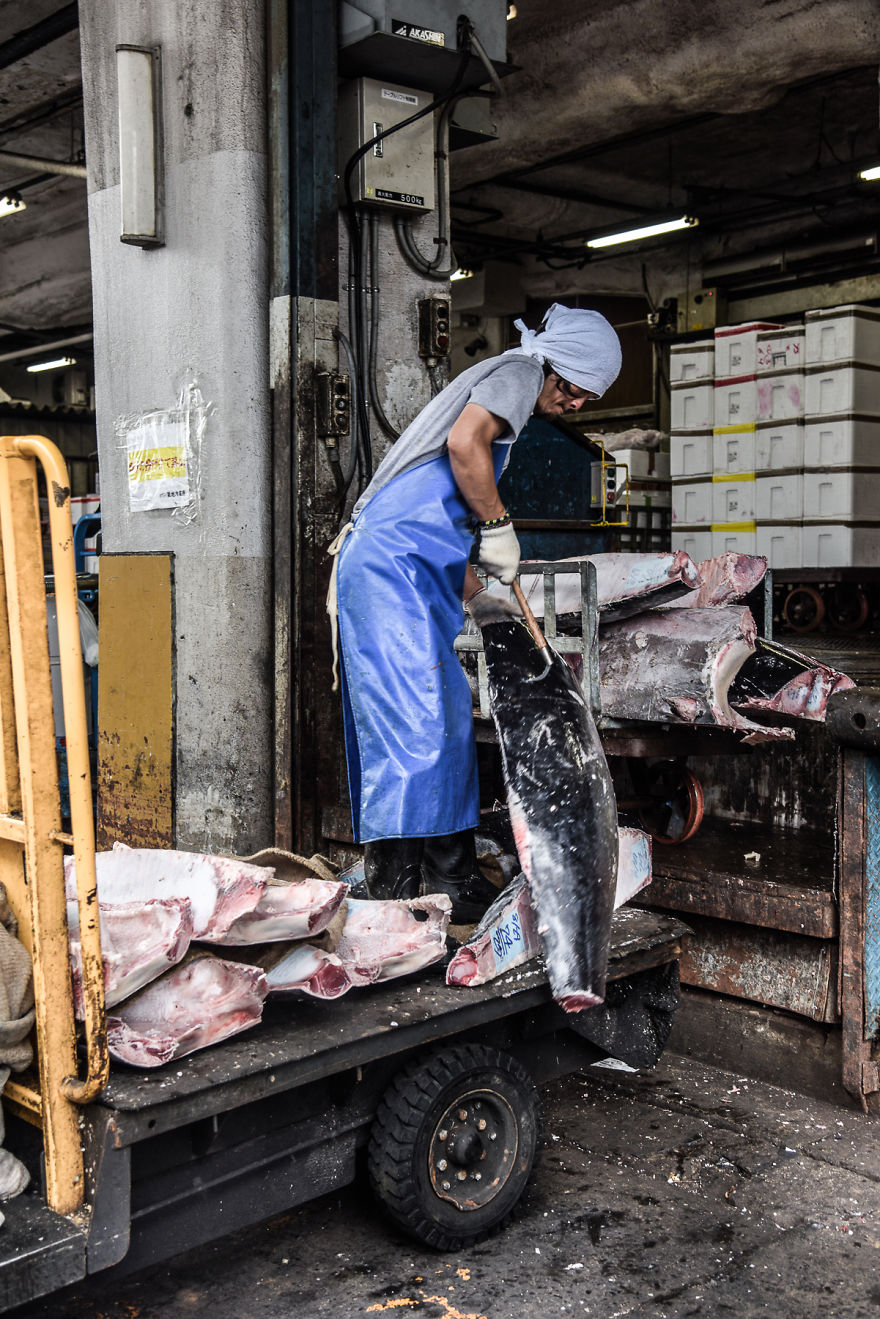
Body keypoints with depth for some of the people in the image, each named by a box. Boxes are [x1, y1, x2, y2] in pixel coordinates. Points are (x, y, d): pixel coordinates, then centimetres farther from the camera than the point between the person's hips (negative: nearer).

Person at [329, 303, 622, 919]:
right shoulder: (519, 370, 2)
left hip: (412, 568, 10)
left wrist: (478, 601, 27)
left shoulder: (491, 384, 31)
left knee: (445, 722, 8)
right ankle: (397, 892, -14)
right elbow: (464, 442, -19)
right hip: (395, 562, -10)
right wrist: (500, 526, -9)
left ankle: (452, 881, 12)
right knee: (417, 721, -14)